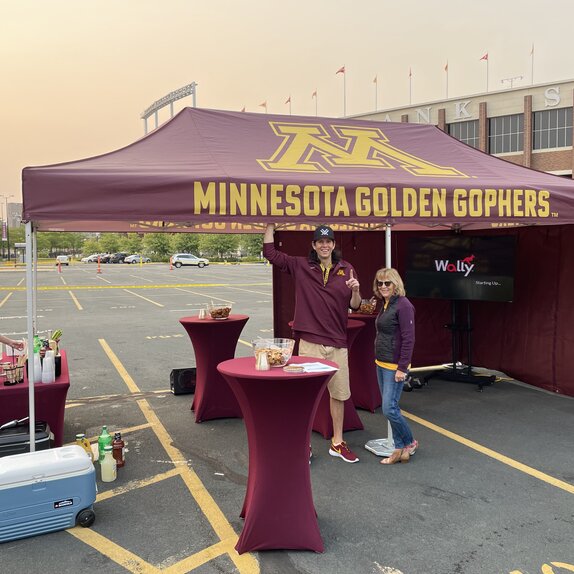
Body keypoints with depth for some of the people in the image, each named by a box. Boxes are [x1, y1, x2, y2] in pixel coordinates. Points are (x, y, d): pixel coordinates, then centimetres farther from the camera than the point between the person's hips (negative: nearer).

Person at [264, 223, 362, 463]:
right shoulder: (301, 266, 1)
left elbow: (354, 305, 5)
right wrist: (270, 224, -5)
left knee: (339, 393, 13)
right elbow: (270, 252, -1)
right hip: (310, 342, -2)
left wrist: (355, 290, -16)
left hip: (337, 342, 3)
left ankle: (338, 442, 28)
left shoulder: (346, 270, 5)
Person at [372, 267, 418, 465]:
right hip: (381, 364, 9)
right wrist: (379, 361, 17)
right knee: (390, 408, 12)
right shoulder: (385, 305, 12)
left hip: (395, 366, -9)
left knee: (389, 409, -7)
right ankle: (399, 449, 21)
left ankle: (410, 443, 14)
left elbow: (408, 339, -19)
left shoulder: (403, 305, -15)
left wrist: (402, 368, -20)